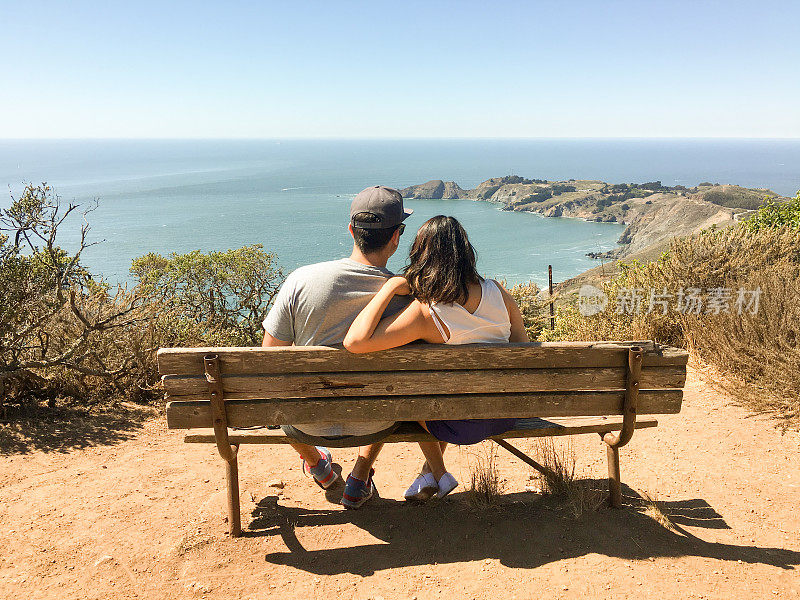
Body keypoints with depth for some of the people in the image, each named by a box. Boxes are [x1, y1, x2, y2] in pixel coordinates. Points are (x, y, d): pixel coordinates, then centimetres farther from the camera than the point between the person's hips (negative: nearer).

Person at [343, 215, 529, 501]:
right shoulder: (497, 292, -11)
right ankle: (430, 469, 44)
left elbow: (354, 342, -33)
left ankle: (437, 473, 34)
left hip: (464, 426, -5)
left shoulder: (424, 312, -26)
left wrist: (390, 288, -25)